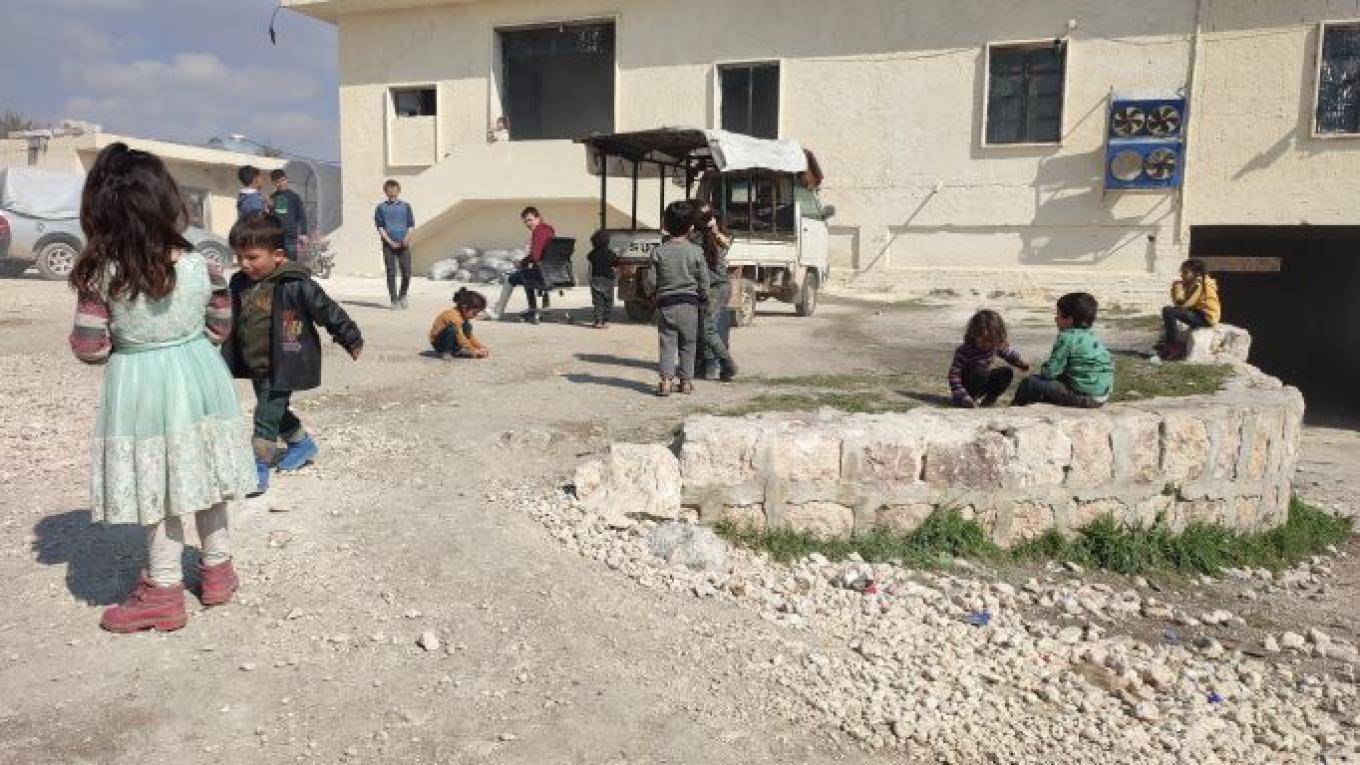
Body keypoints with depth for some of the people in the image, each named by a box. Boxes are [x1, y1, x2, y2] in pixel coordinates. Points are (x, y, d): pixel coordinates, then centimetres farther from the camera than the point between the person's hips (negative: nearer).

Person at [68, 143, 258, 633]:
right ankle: (217, 566, 31)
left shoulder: (99, 278, -15)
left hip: (138, 385, -2)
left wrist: (123, 341, 9)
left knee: (157, 484, 7)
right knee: (200, 472, 18)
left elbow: (89, 348, -11)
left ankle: (165, 590, 16)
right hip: (196, 377, 2)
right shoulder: (200, 267, -11)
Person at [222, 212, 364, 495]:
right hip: (255, 366, 7)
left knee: (266, 417, -7)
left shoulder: (295, 284, -18)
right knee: (275, 411, 22)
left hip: (283, 367, -7)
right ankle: (302, 444, 44)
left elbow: (327, 311, -10)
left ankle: (258, 472, 3)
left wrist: (351, 339, -3)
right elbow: (233, 325, 13)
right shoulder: (239, 283, 1)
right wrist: (226, 360, 15)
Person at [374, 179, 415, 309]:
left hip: (404, 245, 1)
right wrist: (390, 241, -9)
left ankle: (402, 295, 21)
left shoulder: (405, 206, 11)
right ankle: (394, 301, 3)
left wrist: (407, 237, -11)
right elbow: (379, 227, 3)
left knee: (407, 273, -3)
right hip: (388, 245, -1)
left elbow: (411, 225, 9)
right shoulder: (381, 207, 7)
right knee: (391, 273, -4)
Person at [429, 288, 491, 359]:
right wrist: (475, 351, -22)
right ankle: (445, 352, -20)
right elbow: (461, 339, -28)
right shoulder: (453, 316, -27)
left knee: (467, 326, -2)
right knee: (452, 329, -36)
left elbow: (470, 335, 11)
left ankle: (457, 351, -4)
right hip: (438, 343, -9)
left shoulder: (463, 316, 3)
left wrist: (481, 347, 1)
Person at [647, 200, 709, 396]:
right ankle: (686, 381, 14)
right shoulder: (696, 252, -5)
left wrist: (653, 293, 17)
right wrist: (703, 297, 15)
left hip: (666, 303, 0)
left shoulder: (659, 252, -4)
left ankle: (666, 381, -8)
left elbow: (651, 281, -3)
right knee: (688, 344, 11)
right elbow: (704, 281, -2)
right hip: (689, 304, 0)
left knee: (667, 343, 3)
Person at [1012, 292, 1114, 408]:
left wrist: (1042, 371, 9)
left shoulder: (1067, 337, -14)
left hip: (1083, 396, -9)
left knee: (1029, 382, -2)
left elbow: (1050, 371, -17)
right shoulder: (1092, 335, 13)